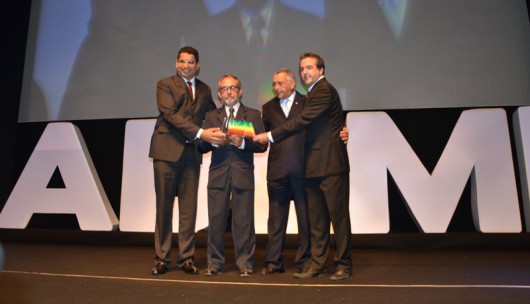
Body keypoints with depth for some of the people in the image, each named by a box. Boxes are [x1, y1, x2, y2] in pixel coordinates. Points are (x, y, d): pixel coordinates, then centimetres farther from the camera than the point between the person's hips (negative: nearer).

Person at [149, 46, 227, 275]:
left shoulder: (204, 90, 16)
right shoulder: (165, 85, 2)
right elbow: (170, 114, -11)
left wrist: (217, 133, -2)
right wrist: (200, 133, -20)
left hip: (192, 153, 3)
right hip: (167, 151, -3)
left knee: (189, 208, 4)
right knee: (164, 207, 4)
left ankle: (186, 257, 16)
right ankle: (161, 258, 16)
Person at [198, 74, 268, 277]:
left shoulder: (253, 115, 11)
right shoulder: (211, 116, 17)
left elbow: (262, 145, 1)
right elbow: (202, 146, 9)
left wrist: (242, 143, -14)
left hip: (243, 174, -1)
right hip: (218, 174, 2)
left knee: (244, 220, 0)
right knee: (216, 220, 3)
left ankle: (245, 263, 13)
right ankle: (215, 263, 16)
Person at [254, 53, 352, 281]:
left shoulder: (324, 91, -9)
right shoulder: (313, 93, 20)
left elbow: (302, 120, -17)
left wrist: (270, 136, -14)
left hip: (331, 165, -9)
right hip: (314, 167, 9)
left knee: (338, 215, 0)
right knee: (316, 219, 11)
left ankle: (344, 265, 12)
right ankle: (317, 264, 19)